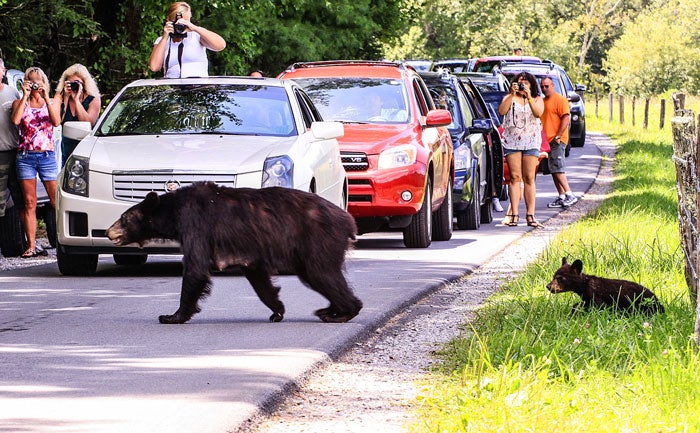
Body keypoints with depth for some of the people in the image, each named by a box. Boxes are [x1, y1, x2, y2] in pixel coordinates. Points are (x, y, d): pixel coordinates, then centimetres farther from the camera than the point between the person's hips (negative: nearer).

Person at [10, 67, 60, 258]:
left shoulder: (52, 102, 11)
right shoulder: (19, 103, 10)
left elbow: (56, 121, -8)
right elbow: (16, 120, -11)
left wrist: (46, 97, -12)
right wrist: (25, 96, -10)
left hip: (47, 155, 0)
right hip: (25, 156, 0)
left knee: (56, 201, -6)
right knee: (29, 203, -1)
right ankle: (31, 246, 0)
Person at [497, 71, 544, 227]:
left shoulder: (537, 99, 12)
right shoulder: (509, 98, 13)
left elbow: (538, 112, -9)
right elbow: (502, 111, -6)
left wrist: (528, 97, -17)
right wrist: (512, 95, -12)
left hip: (531, 141, 0)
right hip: (512, 141, 0)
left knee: (529, 178, -4)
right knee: (515, 177, -6)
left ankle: (530, 215, -5)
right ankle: (514, 214, -9)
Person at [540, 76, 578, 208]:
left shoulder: (560, 100, -7)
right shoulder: (543, 101, 20)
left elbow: (566, 118, -15)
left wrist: (557, 137, -19)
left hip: (557, 141, -9)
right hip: (547, 141, 9)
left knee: (557, 169, -15)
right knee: (554, 170, 7)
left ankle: (569, 195, -16)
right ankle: (561, 197, 9)